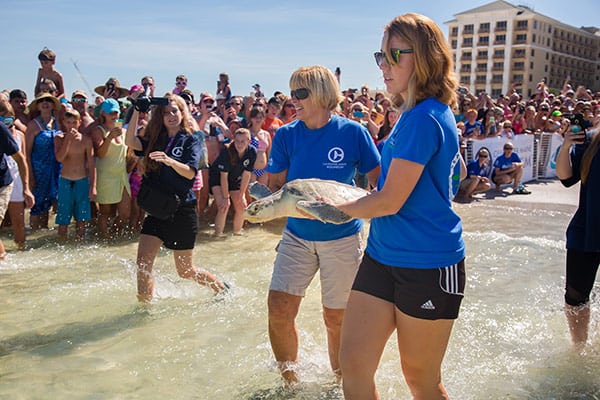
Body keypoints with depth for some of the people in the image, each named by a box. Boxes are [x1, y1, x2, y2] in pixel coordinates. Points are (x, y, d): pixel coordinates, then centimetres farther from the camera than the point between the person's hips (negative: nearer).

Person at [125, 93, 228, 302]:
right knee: (142, 264, -6)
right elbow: (131, 142, -7)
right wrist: (137, 110, -11)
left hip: (182, 210, -4)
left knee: (185, 271, 7)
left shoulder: (190, 140, -1)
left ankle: (222, 288, 30)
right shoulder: (156, 139, 11)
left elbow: (190, 172, -15)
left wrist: (169, 160, -33)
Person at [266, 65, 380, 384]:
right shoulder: (286, 135, -1)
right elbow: (275, 185, 0)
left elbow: (379, 183, -4)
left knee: (336, 319, 9)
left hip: (342, 238, -2)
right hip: (297, 235, 3)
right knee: (279, 311, -4)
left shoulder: (353, 132, -8)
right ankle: (289, 380, 22)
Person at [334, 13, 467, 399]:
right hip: (383, 256, 9)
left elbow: (389, 201, -20)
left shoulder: (423, 118, -20)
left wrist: (332, 209, -6)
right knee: (353, 364, 7)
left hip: (427, 266, -9)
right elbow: (458, 171, 25)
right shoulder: (436, 113, 10)